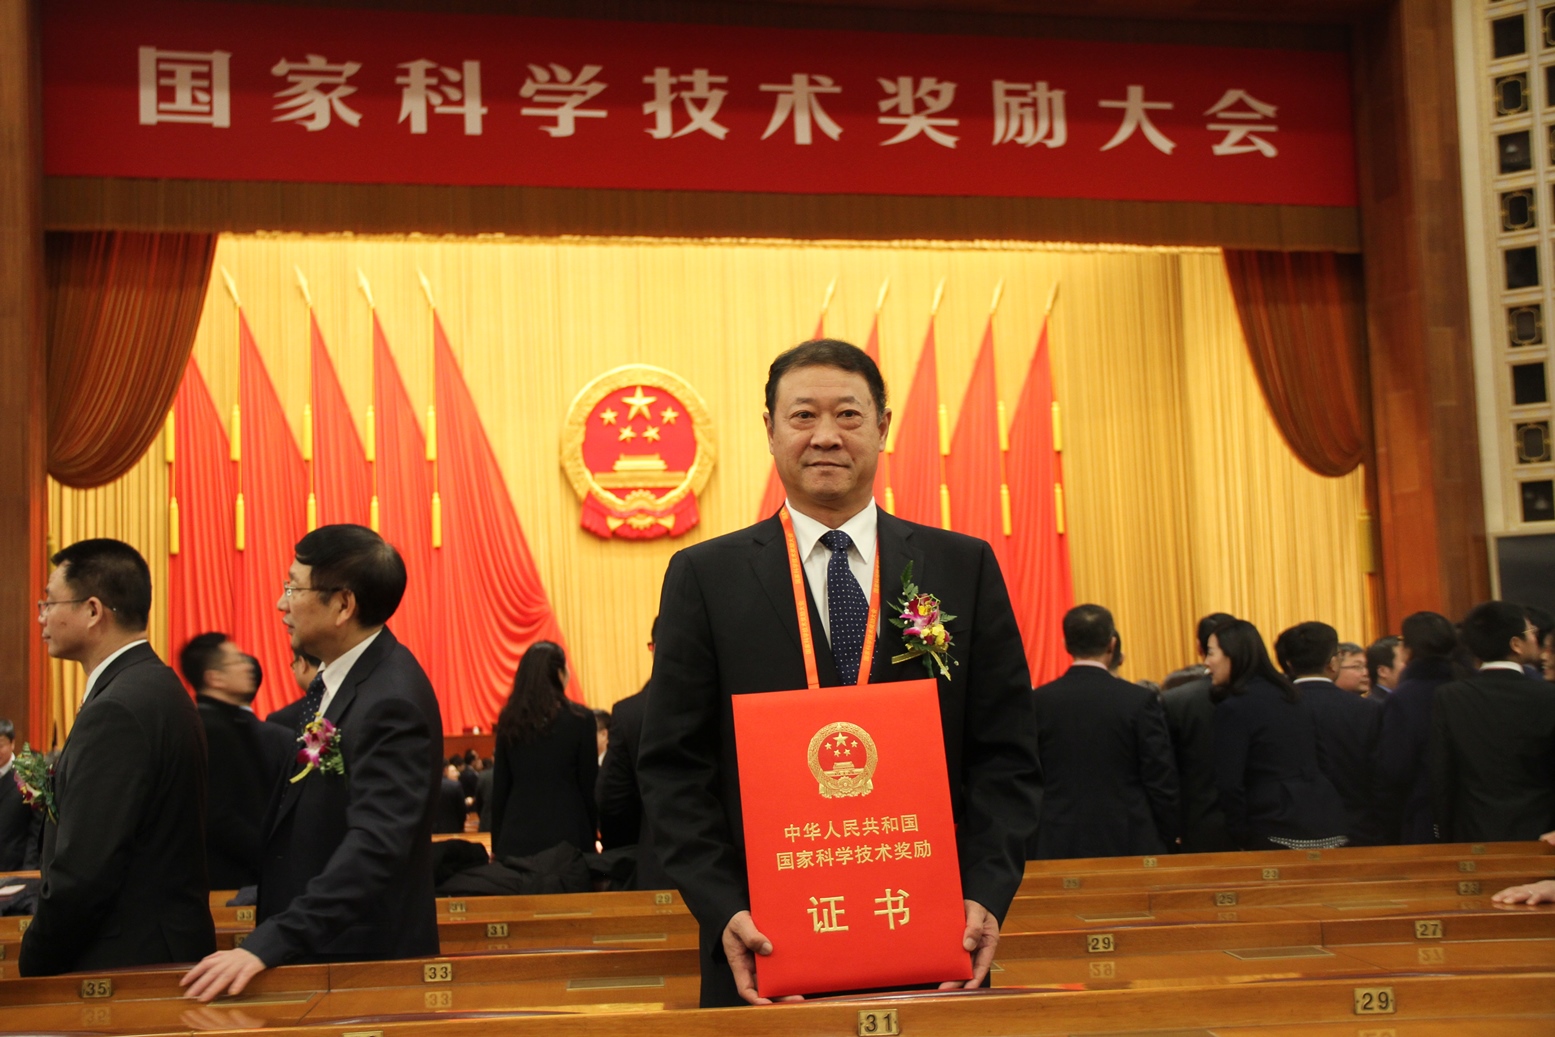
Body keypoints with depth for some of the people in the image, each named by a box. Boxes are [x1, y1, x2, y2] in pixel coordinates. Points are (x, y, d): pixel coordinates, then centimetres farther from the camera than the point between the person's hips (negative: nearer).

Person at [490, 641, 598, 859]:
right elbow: (589, 785, -1)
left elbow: (499, 787, 7)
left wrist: (497, 844, 14)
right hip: (566, 833, -3)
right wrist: (591, 838, 10)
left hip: (517, 837, 3)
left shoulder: (509, 721, 3)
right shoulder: (579, 719, -6)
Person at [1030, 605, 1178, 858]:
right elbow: (1162, 784, -3)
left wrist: (1030, 847, 11)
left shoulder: (1039, 702, -1)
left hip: (1057, 847, 1)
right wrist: (1165, 845, 8)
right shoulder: (1140, 701, -5)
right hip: (1128, 845, -1)